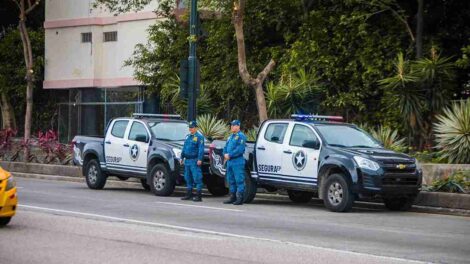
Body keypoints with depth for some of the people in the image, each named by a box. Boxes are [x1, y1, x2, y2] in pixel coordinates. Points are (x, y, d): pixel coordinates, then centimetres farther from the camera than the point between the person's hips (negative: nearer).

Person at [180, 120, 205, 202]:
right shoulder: (188, 136, 18)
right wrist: (182, 157, 20)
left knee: (197, 178, -9)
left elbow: (201, 149, -13)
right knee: (188, 178, 12)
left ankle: (199, 196, -10)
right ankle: (189, 194, 19)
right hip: (187, 160, 8)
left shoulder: (199, 136, -6)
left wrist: (199, 159, -21)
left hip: (194, 161, -8)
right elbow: (184, 148, 24)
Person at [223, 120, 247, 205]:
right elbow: (226, 147, 21)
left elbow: (240, 149, -17)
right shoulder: (230, 137, 21)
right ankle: (232, 197, 19)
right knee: (231, 180, 12)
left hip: (237, 161, -9)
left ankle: (240, 198, -9)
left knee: (239, 180, -8)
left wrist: (230, 155, -17)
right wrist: (225, 154, 0)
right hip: (229, 161, 9)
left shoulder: (241, 136, -7)